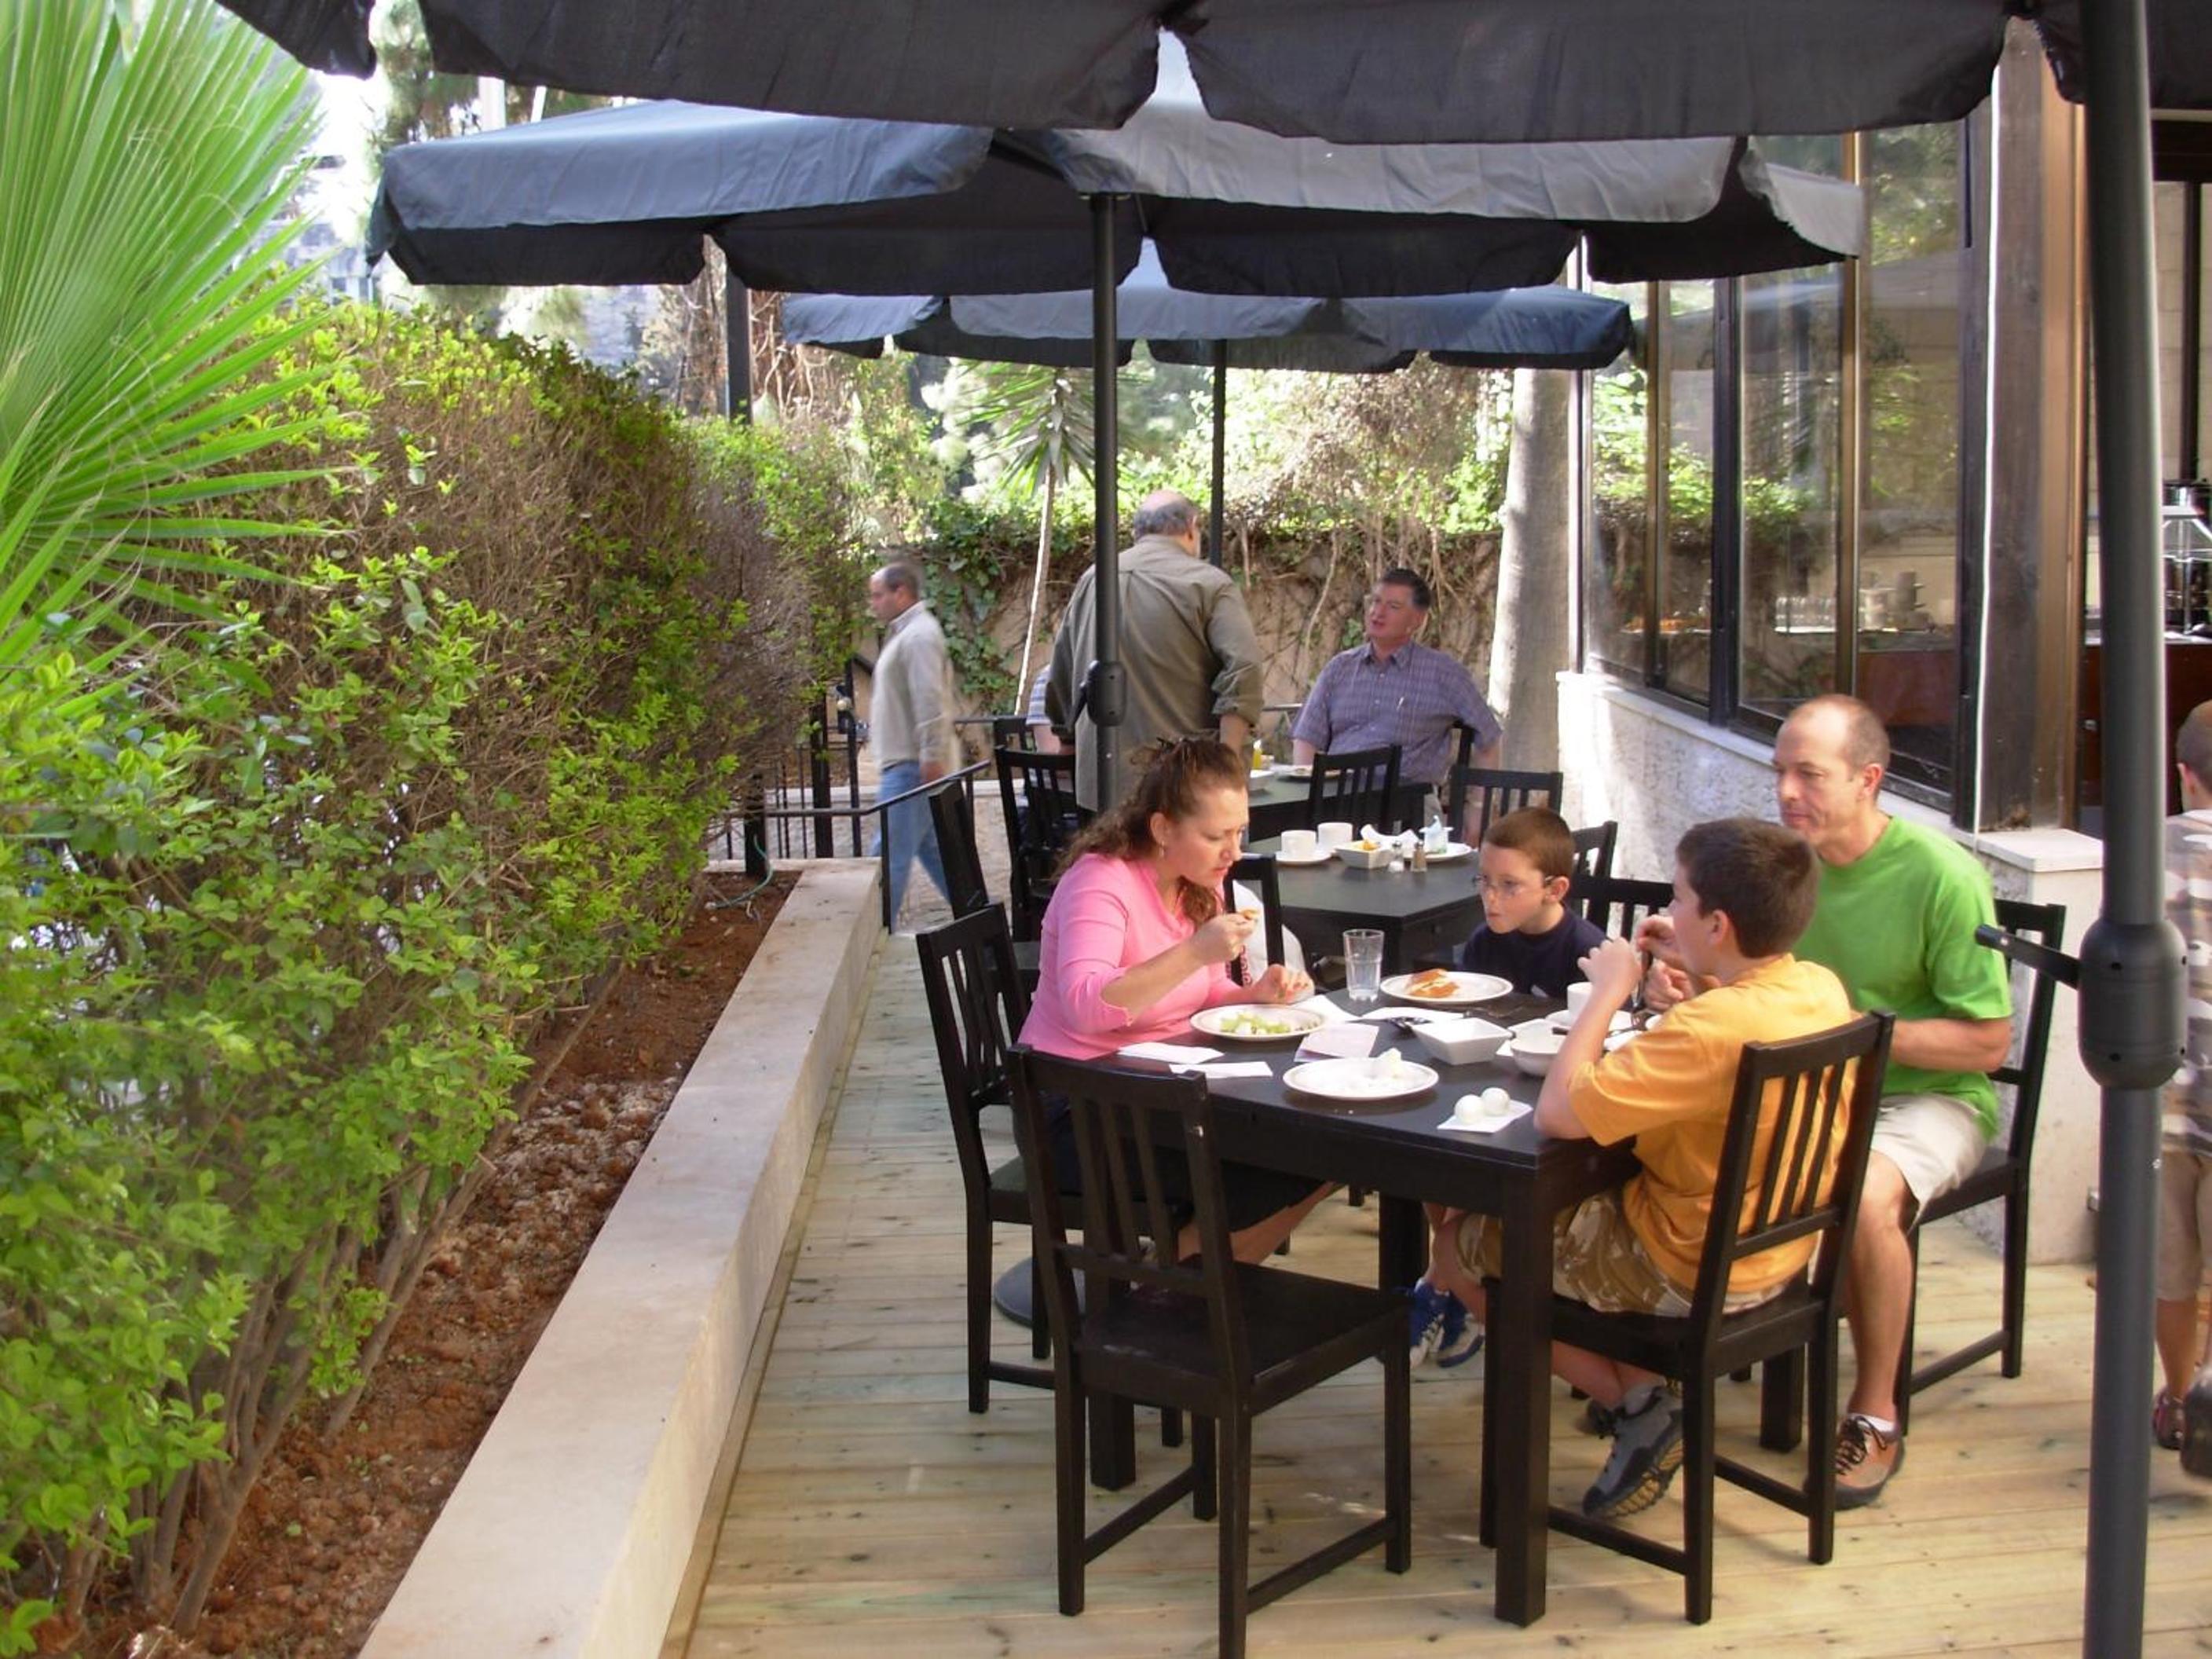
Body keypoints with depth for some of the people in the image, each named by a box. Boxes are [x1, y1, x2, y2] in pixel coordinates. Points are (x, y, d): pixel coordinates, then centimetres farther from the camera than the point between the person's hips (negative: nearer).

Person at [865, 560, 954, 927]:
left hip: (911, 765, -11)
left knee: (890, 853, -9)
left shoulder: (918, 635, -14)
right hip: (904, 763, 11)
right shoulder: (904, 633, 19)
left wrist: (931, 756, -26)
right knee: (932, 847, 14)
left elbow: (930, 700, -22)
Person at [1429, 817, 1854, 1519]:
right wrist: (1694, 982, 2)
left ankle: (1636, 1406, 5)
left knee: (1457, 1248, 6)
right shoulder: (1821, 988, -6)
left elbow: (1557, 1112, -33)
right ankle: (1640, 1383, 19)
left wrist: (1610, 990, -22)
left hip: (1687, 1270, -9)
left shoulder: (1710, 1028, -32)